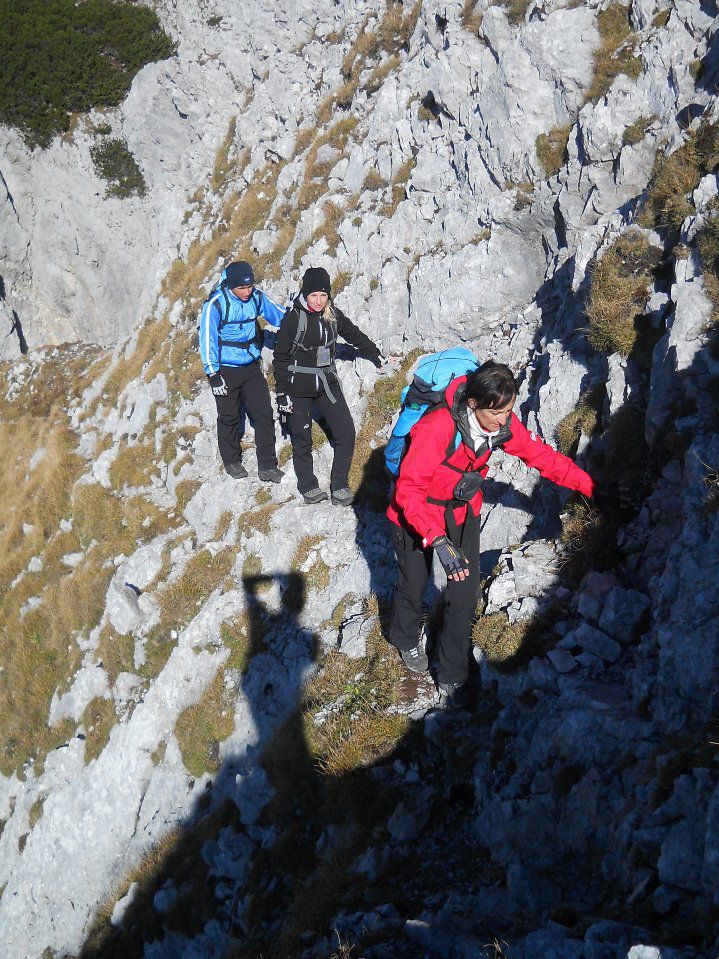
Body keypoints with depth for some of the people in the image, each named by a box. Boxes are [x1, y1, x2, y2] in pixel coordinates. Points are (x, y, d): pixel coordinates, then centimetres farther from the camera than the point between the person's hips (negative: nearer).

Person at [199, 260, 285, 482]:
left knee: (265, 415, -2)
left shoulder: (257, 297, -5)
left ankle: (267, 466, 6)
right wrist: (213, 374, -15)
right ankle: (232, 462, 30)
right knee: (229, 418, 10)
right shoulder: (216, 303, -17)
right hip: (226, 371, -4)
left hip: (252, 368, 4)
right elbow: (207, 340, -14)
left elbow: (281, 316, 10)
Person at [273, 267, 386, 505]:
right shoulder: (293, 318, -12)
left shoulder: (333, 315, 1)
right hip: (299, 389, -4)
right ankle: (308, 487, 21)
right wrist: (282, 394, -10)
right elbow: (280, 358, -8)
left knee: (346, 433, -5)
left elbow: (355, 335, 20)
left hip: (328, 384, 4)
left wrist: (377, 357, 30)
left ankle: (339, 486, 6)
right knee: (302, 441, 3)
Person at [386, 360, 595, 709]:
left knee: (466, 594, 1)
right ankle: (407, 638, 51)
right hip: (416, 512, -4)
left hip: (463, 512, 4)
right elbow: (408, 489, -36)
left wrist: (589, 485, -2)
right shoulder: (438, 428, -37)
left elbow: (541, 455, -3)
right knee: (413, 582, 17)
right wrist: (439, 541, -44)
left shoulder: (502, 423, -18)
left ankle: (451, 676, 20)